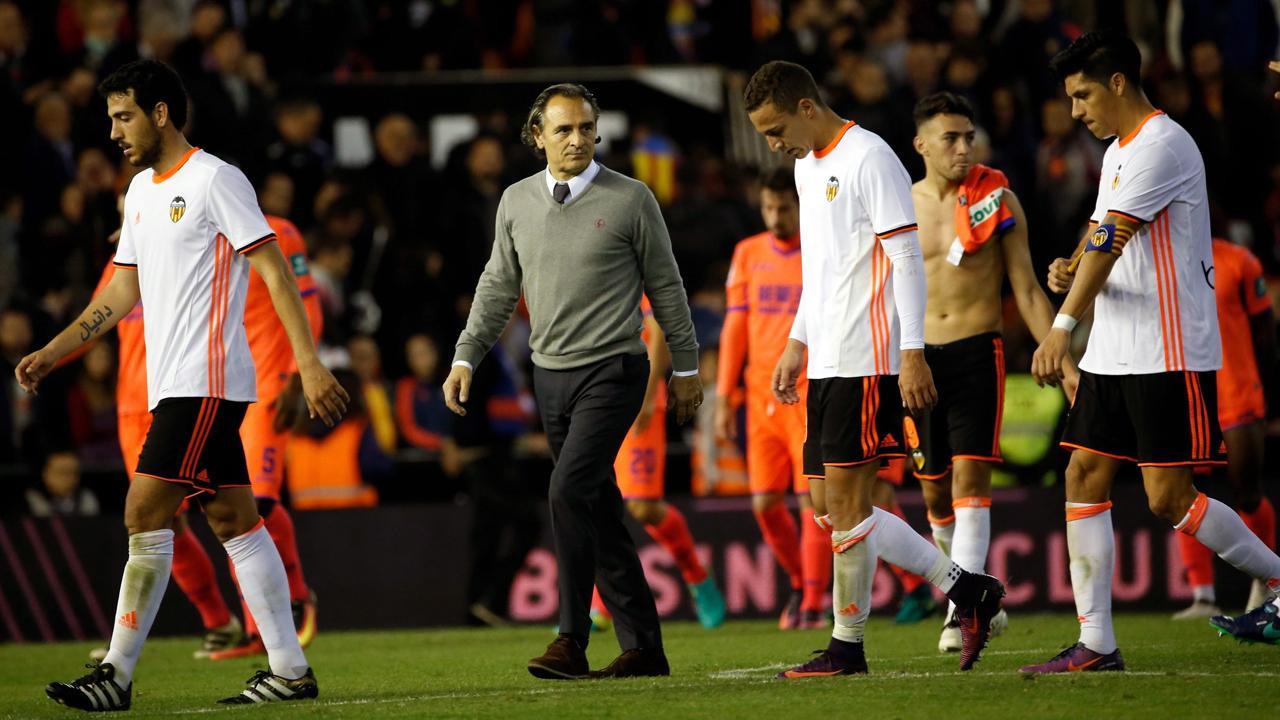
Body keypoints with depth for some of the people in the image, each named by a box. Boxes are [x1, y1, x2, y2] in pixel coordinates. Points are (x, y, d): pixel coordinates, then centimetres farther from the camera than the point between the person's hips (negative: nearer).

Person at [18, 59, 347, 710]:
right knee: (234, 521, 7)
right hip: (173, 383, 9)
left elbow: (274, 270, -12)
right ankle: (290, 669, 8)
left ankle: (117, 674, -11)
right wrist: (50, 354, 16)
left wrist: (309, 363, -18)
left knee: (145, 515, -12)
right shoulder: (141, 190, 18)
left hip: (205, 381, -9)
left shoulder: (215, 180, -8)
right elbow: (123, 294, 23)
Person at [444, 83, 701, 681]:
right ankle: (642, 644, 13)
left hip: (612, 370, -5)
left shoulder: (630, 200, -4)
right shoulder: (516, 202, 7)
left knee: (570, 489, -20)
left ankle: (571, 641, -17)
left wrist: (685, 368, 7)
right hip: (551, 375, 5)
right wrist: (465, 358, 9)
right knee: (598, 508, 7)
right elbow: (498, 287, 16)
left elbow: (665, 287, 3)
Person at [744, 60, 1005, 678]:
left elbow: (907, 257, -14)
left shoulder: (869, 158, -10)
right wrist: (797, 343, 23)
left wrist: (912, 353, -18)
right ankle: (965, 590, 12)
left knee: (845, 502, -8)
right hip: (827, 364, 10)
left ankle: (847, 645, -1)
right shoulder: (807, 167, 18)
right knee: (841, 509, 6)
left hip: (867, 360, -10)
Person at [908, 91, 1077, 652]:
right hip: (918, 358, 3)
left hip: (978, 352, -3)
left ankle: (962, 610, -19)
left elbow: (1027, 290, 5)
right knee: (935, 492, 5)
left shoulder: (996, 197, 1)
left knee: (970, 476, -14)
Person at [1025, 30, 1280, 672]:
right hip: (1113, 352, 10)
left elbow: (1113, 236, -23)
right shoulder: (1118, 152, 18)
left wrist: (1062, 327, -29)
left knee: (1169, 498, -9)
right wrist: (1070, 273, -2)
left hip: (1169, 354, -10)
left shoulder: (1161, 145, -15)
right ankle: (1096, 643, 3)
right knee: (1084, 476, 2)